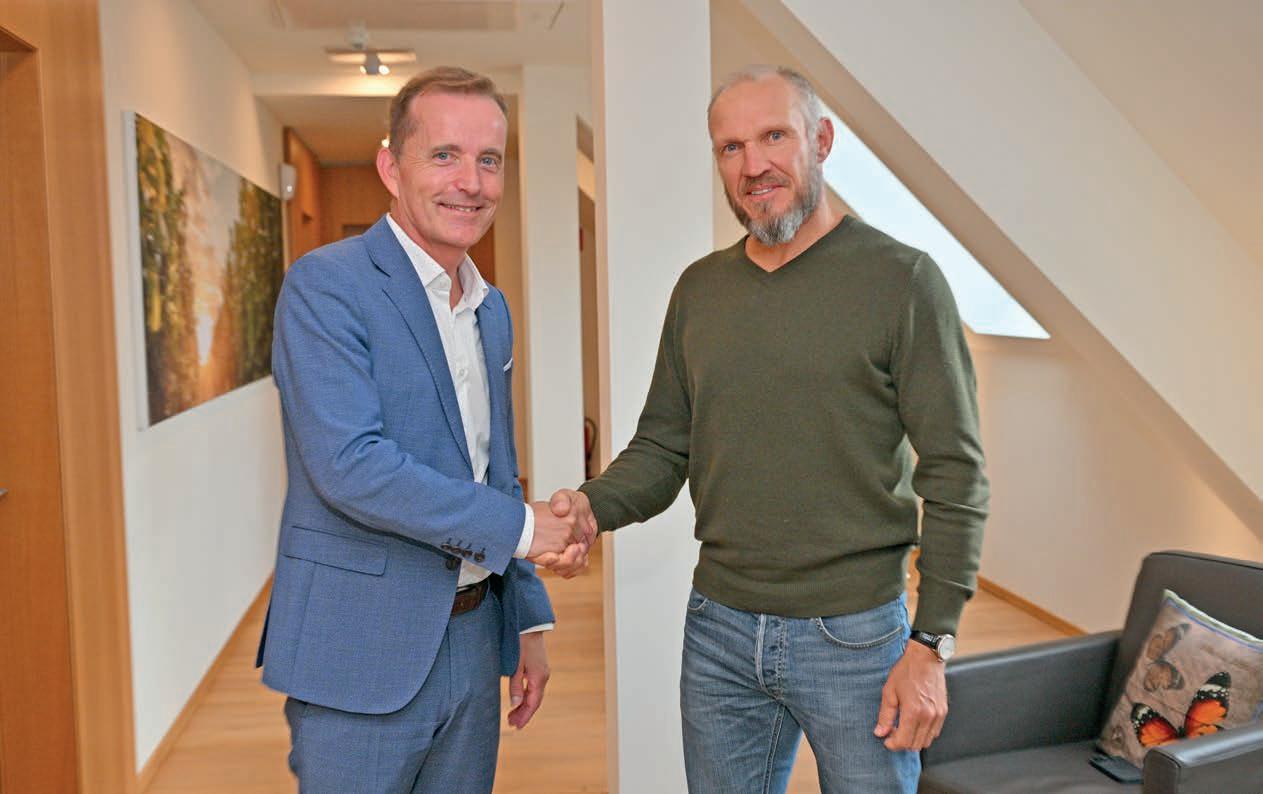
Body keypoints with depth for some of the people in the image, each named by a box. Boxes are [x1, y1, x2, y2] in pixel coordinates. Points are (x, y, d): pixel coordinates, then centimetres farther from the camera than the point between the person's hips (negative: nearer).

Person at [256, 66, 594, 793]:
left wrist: (528, 621, 15)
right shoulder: (325, 286, -12)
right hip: (360, 655, -7)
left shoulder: (492, 309, 11)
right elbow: (348, 465, -23)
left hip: (473, 644, 7)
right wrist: (520, 526, -18)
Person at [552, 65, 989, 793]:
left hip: (855, 635, -4)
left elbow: (954, 473, -9)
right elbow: (663, 447, 9)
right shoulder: (698, 289, 6)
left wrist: (932, 643, -13)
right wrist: (593, 505, -11)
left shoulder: (901, 279, -8)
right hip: (720, 630, 4)